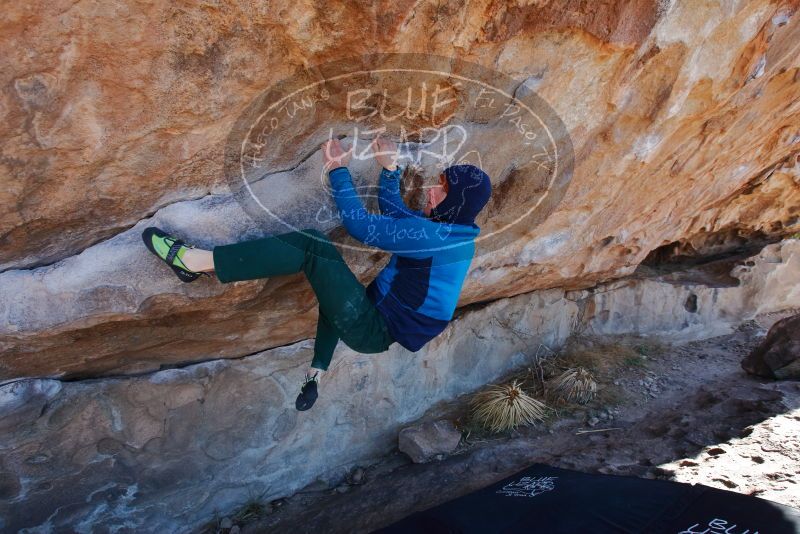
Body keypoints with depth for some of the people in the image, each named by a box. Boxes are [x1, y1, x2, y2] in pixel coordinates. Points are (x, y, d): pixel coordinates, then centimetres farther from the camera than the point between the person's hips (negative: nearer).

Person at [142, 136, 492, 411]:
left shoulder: (433, 235, -21)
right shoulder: (453, 233, 8)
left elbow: (360, 225, -17)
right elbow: (395, 212, 23)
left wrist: (339, 171, -8)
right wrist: (390, 169, 20)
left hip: (372, 329, -10)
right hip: (379, 321, 10)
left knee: (310, 247, -16)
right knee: (331, 276, 31)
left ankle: (194, 260, -12)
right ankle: (317, 374, 23)